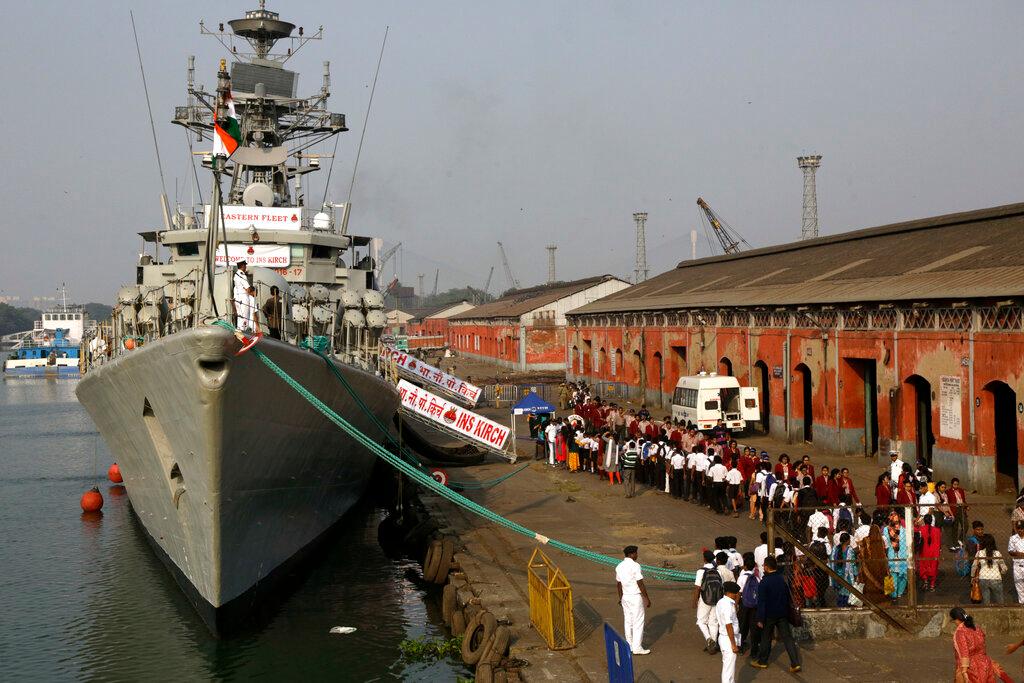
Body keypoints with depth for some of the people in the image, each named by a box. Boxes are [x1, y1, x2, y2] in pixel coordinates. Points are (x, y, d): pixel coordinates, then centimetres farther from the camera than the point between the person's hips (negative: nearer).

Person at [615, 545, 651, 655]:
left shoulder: (619, 566, 6)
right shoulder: (635, 566, -17)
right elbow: (640, 584, -17)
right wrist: (647, 598, -10)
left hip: (625, 597, 7)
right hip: (636, 597, -7)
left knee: (627, 621, 13)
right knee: (638, 622, -2)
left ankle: (629, 645, 20)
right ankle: (637, 647, -2)